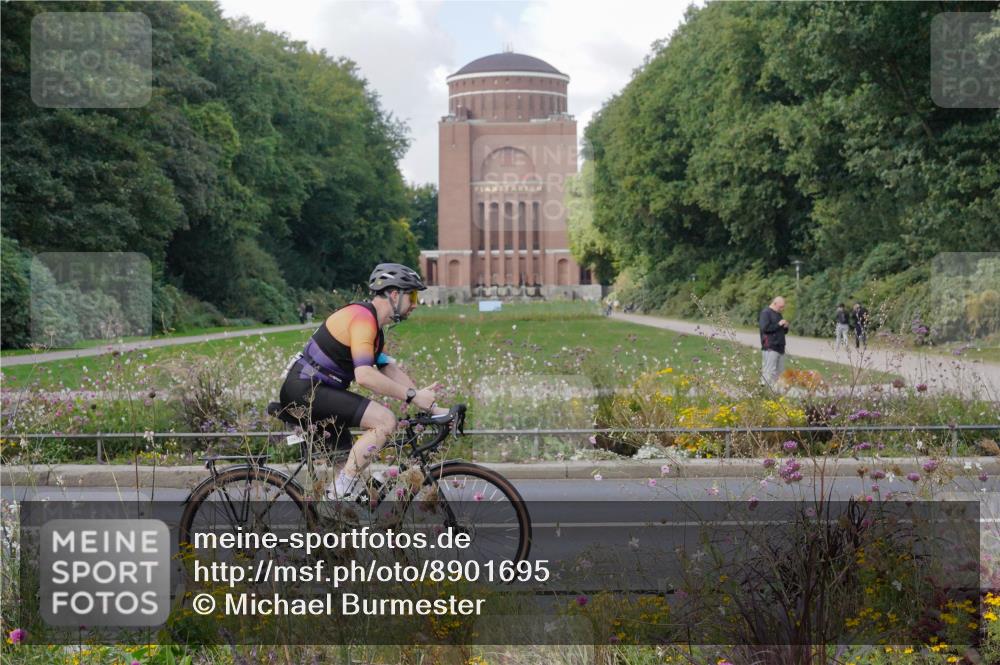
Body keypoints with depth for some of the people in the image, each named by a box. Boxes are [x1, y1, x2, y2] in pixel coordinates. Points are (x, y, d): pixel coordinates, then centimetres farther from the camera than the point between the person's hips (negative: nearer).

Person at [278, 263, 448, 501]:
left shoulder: (373, 324, 17)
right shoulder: (363, 317, -16)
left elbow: (391, 371, 16)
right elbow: (365, 375, -27)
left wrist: (432, 406, 10)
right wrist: (413, 396, -22)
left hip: (309, 392, 11)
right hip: (305, 390, -11)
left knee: (346, 461, 17)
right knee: (384, 420, -20)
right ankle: (341, 488, -15)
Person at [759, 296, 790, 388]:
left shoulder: (777, 314, 21)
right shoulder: (765, 313, -6)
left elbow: (784, 331, 27)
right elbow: (764, 328, -19)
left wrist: (785, 327, 5)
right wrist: (778, 324, -16)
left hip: (780, 348, 9)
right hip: (770, 348, -9)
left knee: (780, 372, 7)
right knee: (769, 372, -12)